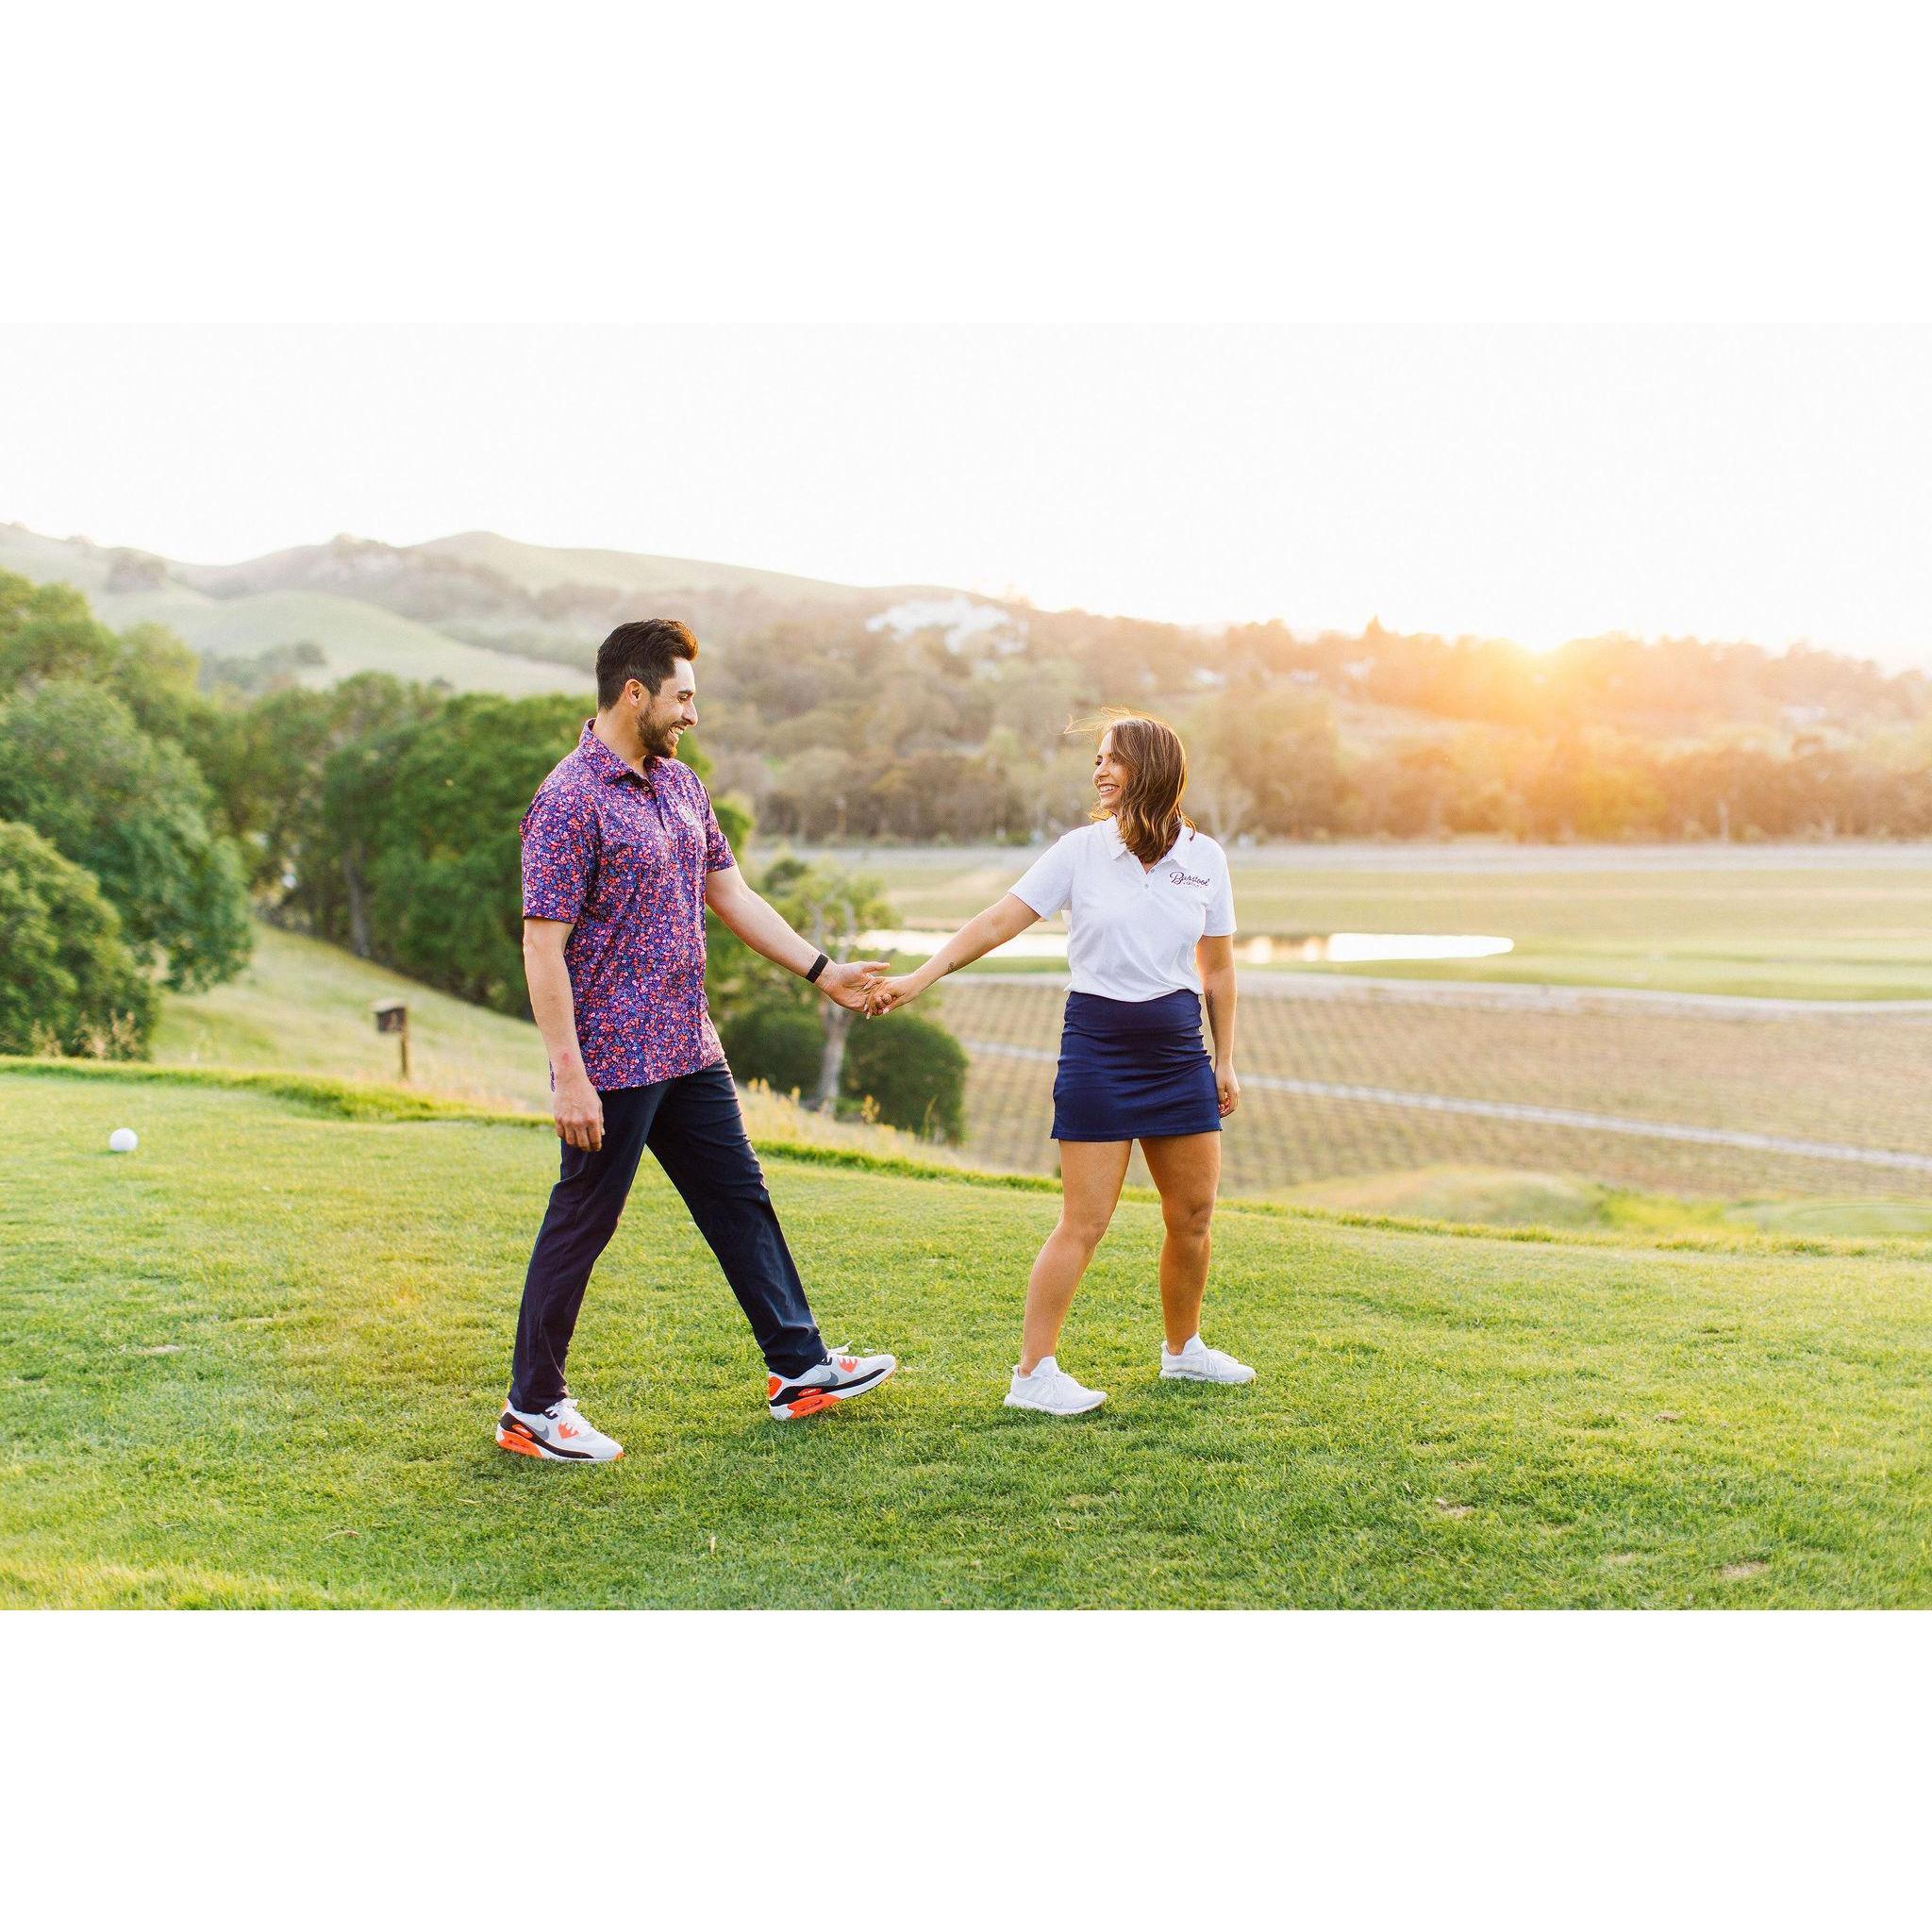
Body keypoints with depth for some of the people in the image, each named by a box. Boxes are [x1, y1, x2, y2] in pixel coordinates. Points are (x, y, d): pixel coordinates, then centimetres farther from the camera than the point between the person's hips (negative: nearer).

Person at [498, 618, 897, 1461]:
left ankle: (798, 1368, 26)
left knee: (740, 1200, 14)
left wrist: (821, 970, 12)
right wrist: (569, 1078, -22)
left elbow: (730, 894, 17)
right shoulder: (569, 802, -17)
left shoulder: (681, 785, 10)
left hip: (690, 1051, 8)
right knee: (580, 1225, 2)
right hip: (612, 1063, -8)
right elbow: (543, 950, -19)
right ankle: (532, 1409, 14)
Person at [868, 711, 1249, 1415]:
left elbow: (1217, 968, 12)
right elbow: (996, 922, -6)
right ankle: (1033, 1373, 0)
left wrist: (1224, 1061, 13)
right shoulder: (1080, 851, -3)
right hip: (1098, 1047, -4)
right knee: (1083, 1222, -7)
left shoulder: (1204, 858, 4)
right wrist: (918, 977, -15)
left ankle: (1183, 1348, 31)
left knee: (1194, 1213, 9)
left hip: (1178, 1052, 4)